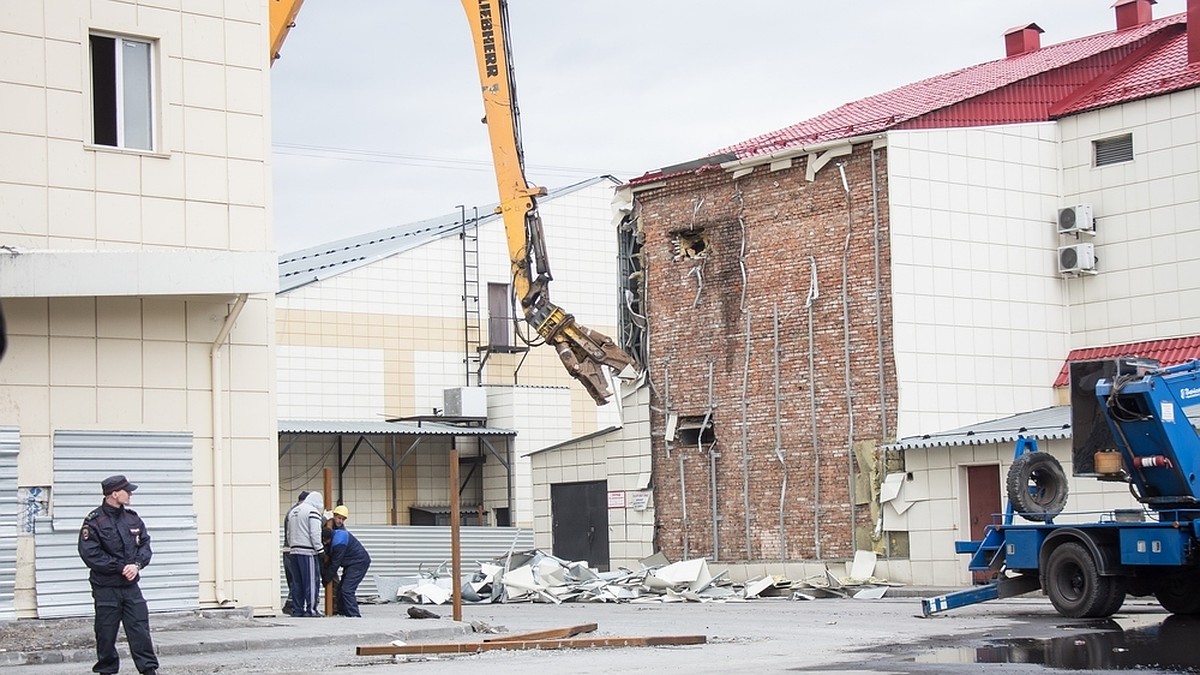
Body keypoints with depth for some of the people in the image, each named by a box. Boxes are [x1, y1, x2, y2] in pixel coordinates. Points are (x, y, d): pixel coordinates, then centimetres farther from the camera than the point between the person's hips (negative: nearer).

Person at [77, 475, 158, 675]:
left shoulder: (132, 518, 7)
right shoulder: (94, 521, -11)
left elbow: (145, 544, 11)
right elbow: (90, 554, -15)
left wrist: (137, 564, -9)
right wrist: (121, 568, -16)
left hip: (130, 585, 4)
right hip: (106, 588, -4)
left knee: (140, 627, 1)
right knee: (106, 634, 4)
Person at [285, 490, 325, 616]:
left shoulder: (292, 512, 20)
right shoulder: (313, 511, -7)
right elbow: (315, 534, -13)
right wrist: (320, 550, -8)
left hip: (294, 551, 8)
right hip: (308, 552, -8)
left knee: (297, 582, 10)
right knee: (312, 581, -3)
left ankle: (297, 609, 10)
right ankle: (311, 609, -5)